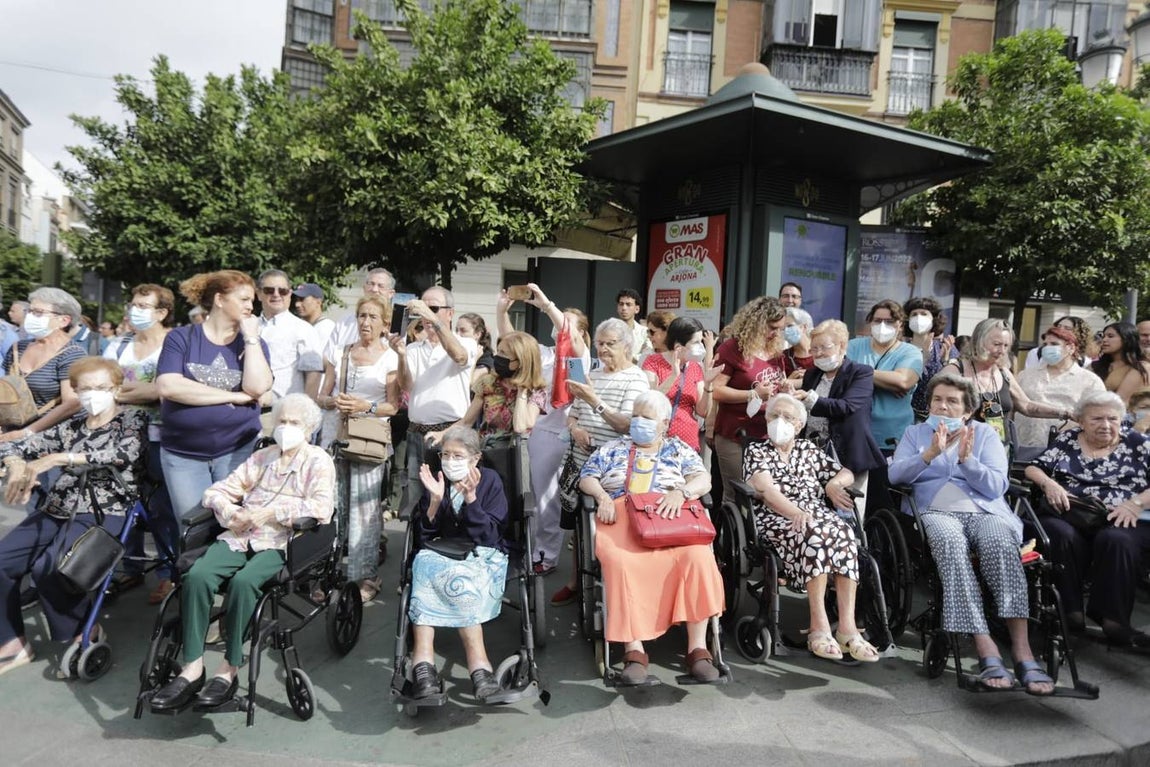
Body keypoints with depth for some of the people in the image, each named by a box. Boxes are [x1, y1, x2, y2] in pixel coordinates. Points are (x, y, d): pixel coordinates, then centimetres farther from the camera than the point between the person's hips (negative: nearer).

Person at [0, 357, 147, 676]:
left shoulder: (133, 419, 3)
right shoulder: (70, 427, 18)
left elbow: (125, 453, -18)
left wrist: (56, 458, -22)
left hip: (104, 511, -6)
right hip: (57, 509, 6)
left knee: (48, 567, -26)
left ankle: (81, 634, -2)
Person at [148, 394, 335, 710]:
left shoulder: (318, 461, 6)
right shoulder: (262, 457, 23)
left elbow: (322, 507, -11)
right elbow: (217, 491, 21)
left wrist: (271, 512, -14)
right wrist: (230, 512, -1)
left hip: (281, 542, -5)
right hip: (240, 536, 5)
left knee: (244, 581, -32)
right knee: (197, 576, -23)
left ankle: (229, 670, -20)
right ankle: (192, 668, -17)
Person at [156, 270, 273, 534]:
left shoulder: (253, 342, 5)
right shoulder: (181, 337, 0)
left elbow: (257, 387, -12)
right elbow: (167, 387, -16)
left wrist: (250, 336, -10)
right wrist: (234, 396, -15)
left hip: (238, 450, 1)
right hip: (182, 454, -1)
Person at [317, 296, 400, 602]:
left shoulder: (391, 359, 2)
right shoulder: (339, 354, 12)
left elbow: (393, 407, 0)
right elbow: (323, 397, 13)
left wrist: (366, 407, -16)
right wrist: (334, 401, -8)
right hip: (334, 434, 3)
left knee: (363, 506, -3)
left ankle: (365, 576, 6)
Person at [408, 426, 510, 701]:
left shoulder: (490, 480, 2)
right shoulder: (435, 481, 9)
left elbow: (489, 536, -7)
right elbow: (424, 537, 3)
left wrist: (470, 498, -20)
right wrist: (435, 500, -12)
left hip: (484, 557, -1)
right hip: (441, 554, 2)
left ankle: (423, 664, -39)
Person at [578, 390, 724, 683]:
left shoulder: (679, 449, 21)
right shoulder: (612, 448, 24)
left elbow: (703, 480, 7)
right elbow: (586, 478, 16)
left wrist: (681, 492, -15)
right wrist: (602, 497, -6)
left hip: (670, 518, 0)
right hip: (621, 517, 0)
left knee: (697, 556, -32)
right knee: (621, 562, -36)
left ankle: (697, 648, -25)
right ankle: (633, 649, -30)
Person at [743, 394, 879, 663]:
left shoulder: (809, 449, 25)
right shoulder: (756, 450, 11)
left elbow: (847, 474, 27)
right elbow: (764, 489, -7)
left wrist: (834, 484, 1)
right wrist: (795, 513, -24)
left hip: (817, 513, 4)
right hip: (775, 518, -4)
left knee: (845, 534, -31)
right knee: (815, 534, -37)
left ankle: (847, 626, -35)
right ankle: (819, 625, -36)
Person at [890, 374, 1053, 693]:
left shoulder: (985, 433, 20)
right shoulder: (915, 433, 22)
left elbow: (997, 486, 7)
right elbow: (895, 474, 4)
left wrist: (966, 458, -9)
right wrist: (931, 453, -10)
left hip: (986, 511, 1)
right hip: (937, 513, -1)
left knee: (1000, 542, -36)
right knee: (950, 543, -38)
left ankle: (1022, 651, -40)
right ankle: (986, 649, -44)